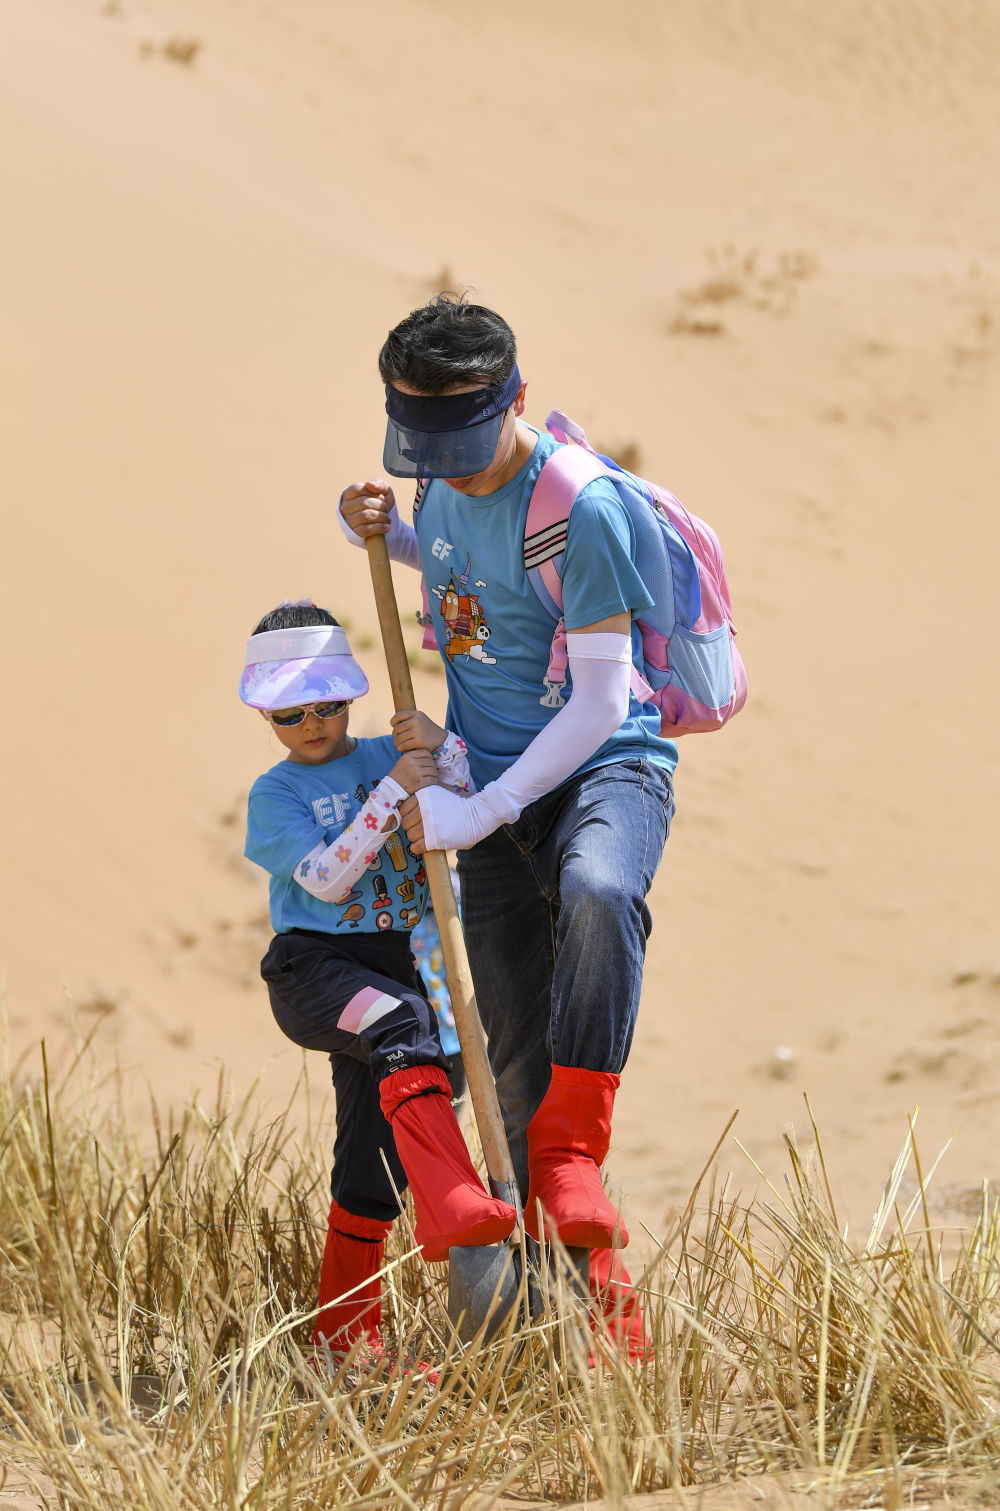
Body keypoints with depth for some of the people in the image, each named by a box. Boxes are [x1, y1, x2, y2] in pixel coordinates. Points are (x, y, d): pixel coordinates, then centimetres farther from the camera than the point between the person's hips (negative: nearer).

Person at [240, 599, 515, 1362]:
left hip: (399, 967, 5)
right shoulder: (274, 794, 3)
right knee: (401, 1022, -36)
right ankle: (450, 1204, -53)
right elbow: (325, 878, -12)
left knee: (372, 1162, 5)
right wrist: (393, 791, -17)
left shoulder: (389, 756, 13)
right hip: (313, 966, -5)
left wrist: (441, 751, -16)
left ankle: (343, 1336, 14)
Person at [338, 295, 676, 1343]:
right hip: (495, 791, 7)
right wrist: (380, 532, 5)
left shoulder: (581, 508, -21)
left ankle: (573, 1157, -34)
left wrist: (479, 815, -22)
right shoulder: (444, 479, 2)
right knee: (516, 1058, 4)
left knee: (597, 894, -41)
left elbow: (599, 705, -21)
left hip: (608, 769, -6)